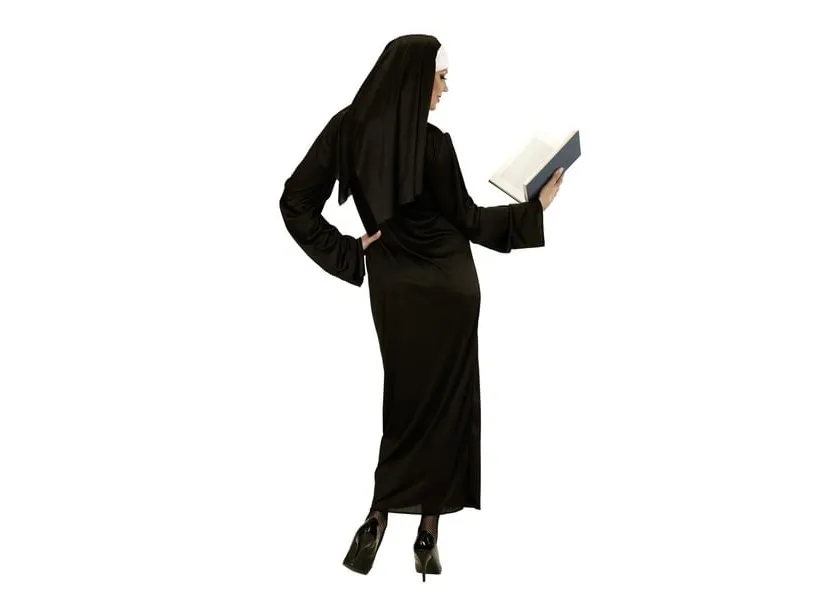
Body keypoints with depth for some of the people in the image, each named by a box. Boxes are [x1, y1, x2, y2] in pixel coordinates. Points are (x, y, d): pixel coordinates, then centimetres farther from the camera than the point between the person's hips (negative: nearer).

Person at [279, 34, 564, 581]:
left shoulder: (346, 128, -4)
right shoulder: (433, 142, -17)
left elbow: (296, 202, -7)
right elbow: (468, 220, -8)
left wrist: (348, 253, -3)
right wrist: (537, 207, 0)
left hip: (392, 284, 4)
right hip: (449, 285, -4)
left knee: (405, 398, 17)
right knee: (443, 404, 6)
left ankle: (379, 518, 11)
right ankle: (428, 532, 9)